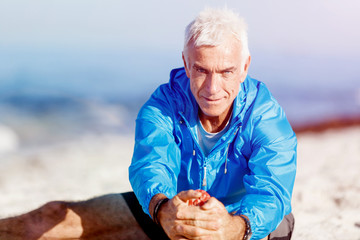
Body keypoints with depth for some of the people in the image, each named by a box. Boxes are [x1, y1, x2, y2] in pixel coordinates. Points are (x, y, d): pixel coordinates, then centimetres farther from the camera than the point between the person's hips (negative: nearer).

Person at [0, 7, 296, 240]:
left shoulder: (266, 117, -25)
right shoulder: (163, 105, -19)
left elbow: (271, 190, -39)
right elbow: (149, 165, -36)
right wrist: (163, 209, -61)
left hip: (241, 215, -1)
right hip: (173, 211, 2)